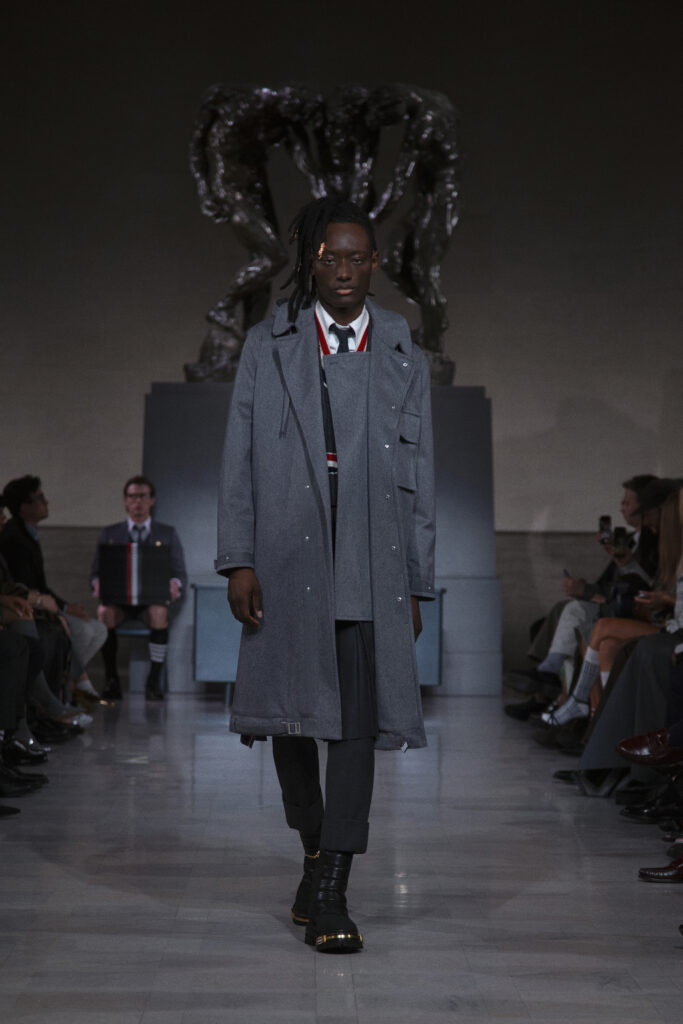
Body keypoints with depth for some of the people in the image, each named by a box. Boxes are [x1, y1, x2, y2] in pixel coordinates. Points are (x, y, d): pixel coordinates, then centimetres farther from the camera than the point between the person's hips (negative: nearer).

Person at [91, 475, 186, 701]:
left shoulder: (167, 534, 15)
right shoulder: (110, 534, 16)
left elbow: (179, 572, 10)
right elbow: (96, 571, 12)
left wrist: (175, 584, -16)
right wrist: (97, 583, -13)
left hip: (152, 599, -1)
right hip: (118, 598, 1)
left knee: (159, 613, -38)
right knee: (105, 612, -35)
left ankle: (154, 681, -26)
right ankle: (111, 680, -23)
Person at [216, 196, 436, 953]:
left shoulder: (405, 361, 11)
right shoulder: (268, 348, 8)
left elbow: (419, 478, 11)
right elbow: (239, 458, 4)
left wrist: (416, 586, 6)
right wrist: (237, 560, -6)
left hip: (371, 566, 0)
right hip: (286, 562, 0)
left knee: (358, 723, -6)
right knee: (292, 718, 8)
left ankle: (330, 894, -1)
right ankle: (316, 851, 30)